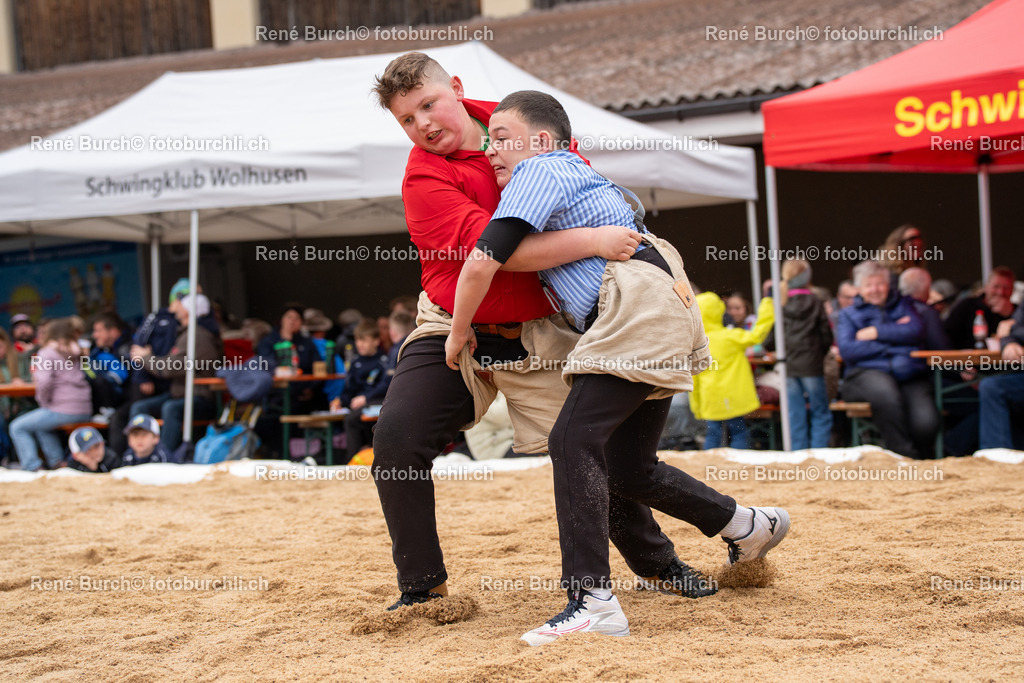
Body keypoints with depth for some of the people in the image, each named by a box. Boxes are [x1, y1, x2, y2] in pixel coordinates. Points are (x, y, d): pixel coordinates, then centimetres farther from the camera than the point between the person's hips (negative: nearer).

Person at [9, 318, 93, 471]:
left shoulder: (47, 352, -5)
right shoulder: (77, 352, 13)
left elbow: (44, 382, -18)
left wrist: (44, 402, -3)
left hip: (62, 410, -7)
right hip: (84, 412, 7)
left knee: (17, 427, 7)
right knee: (40, 424, 33)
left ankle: (32, 467, -3)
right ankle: (57, 462, 23)